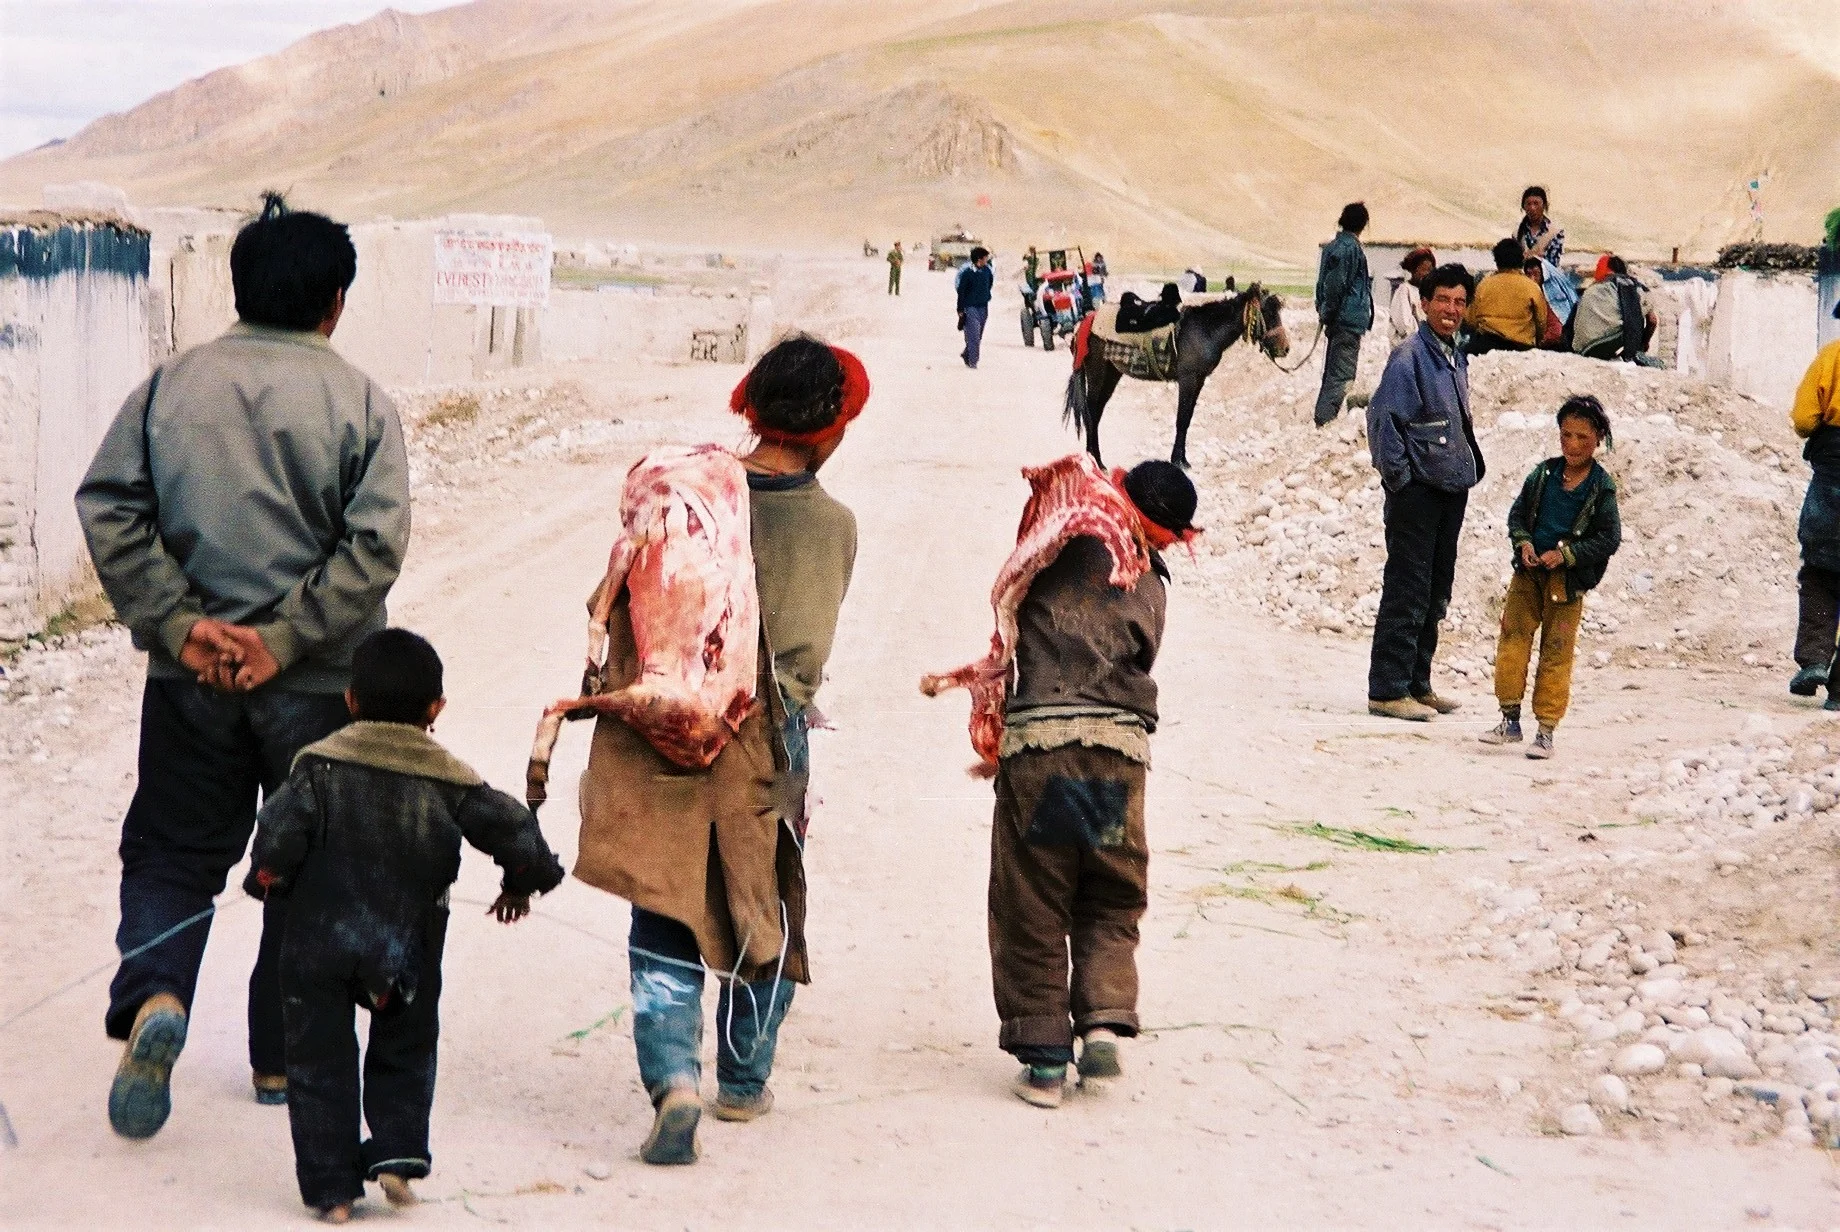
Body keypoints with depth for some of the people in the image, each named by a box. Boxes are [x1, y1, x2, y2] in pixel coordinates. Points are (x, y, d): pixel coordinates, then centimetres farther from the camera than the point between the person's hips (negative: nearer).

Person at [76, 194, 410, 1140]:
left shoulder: (171, 385, 1)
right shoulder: (359, 403, -7)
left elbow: (107, 508, -5)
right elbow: (375, 543, -17)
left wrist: (178, 623, -7)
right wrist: (285, 638, -14)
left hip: (190, 677, 2)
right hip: (317, 684, -2)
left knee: (173, 850, 14)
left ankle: (152, 996, -11)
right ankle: (282, 1058, 19)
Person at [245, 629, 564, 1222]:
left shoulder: (319, 767, -4)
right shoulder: (451, 782, -2)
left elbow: (278, 837, -11)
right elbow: (516, 833, -1)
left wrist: (268, 881, 8)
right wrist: (520, 885, 18)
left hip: (319, 945, -1)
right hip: (408, 948, 1)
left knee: (320, 1063, 7)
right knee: (404, 1055, 20)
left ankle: (331, 1187, 6)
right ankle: (398, 1151, 4)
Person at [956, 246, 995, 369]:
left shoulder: (987, 271, 1)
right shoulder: (967, 273, -13)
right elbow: (961, 291, -8)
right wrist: (960, 310, -7)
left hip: (983, 307, 5)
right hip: (970, 307, -5)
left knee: (978, 335, 12)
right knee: (973, 334, -11)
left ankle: (966, 354, 33)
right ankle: (972, 361, -7)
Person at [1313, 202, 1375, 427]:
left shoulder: (1331, 246, 13)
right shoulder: (1351, 248, -14)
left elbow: (1324, 283, 17)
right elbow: (1336, 283, -18)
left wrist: (1324, 310, 18)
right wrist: (1329, 312, -9)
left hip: (1338, 321, 9)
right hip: (1351, 320, -9)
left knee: (1333, 372, 16)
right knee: (1342, 374, -9)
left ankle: (1322, 419, 21)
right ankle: (1325, 419, -13)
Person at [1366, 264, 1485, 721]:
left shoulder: (1457, 359, 14)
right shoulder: (1410, 357, -13)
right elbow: (1382, 417, -17)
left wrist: (1472, 465, 17)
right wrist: (1398, 475, -15)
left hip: (1452, 491, 9)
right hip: (1417, 492, -9)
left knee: (1435, 595, 13)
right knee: (1406, 594, -7)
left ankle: (1417, 685, 21)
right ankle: (1388, 690, -4)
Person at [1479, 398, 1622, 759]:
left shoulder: (1602, 487, -7)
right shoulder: (1543, 474, 2)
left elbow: (1609, 539, -8)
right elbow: (1517, 513, 11)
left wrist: (1567, 555, -16)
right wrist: (1523, 542, -9)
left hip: (1567, 580, -3)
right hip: (1529, 571, 3)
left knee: (1556, 653, 1)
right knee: (1512, 639, 0)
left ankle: (1545, 729, 9)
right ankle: (1510, 719, 10)